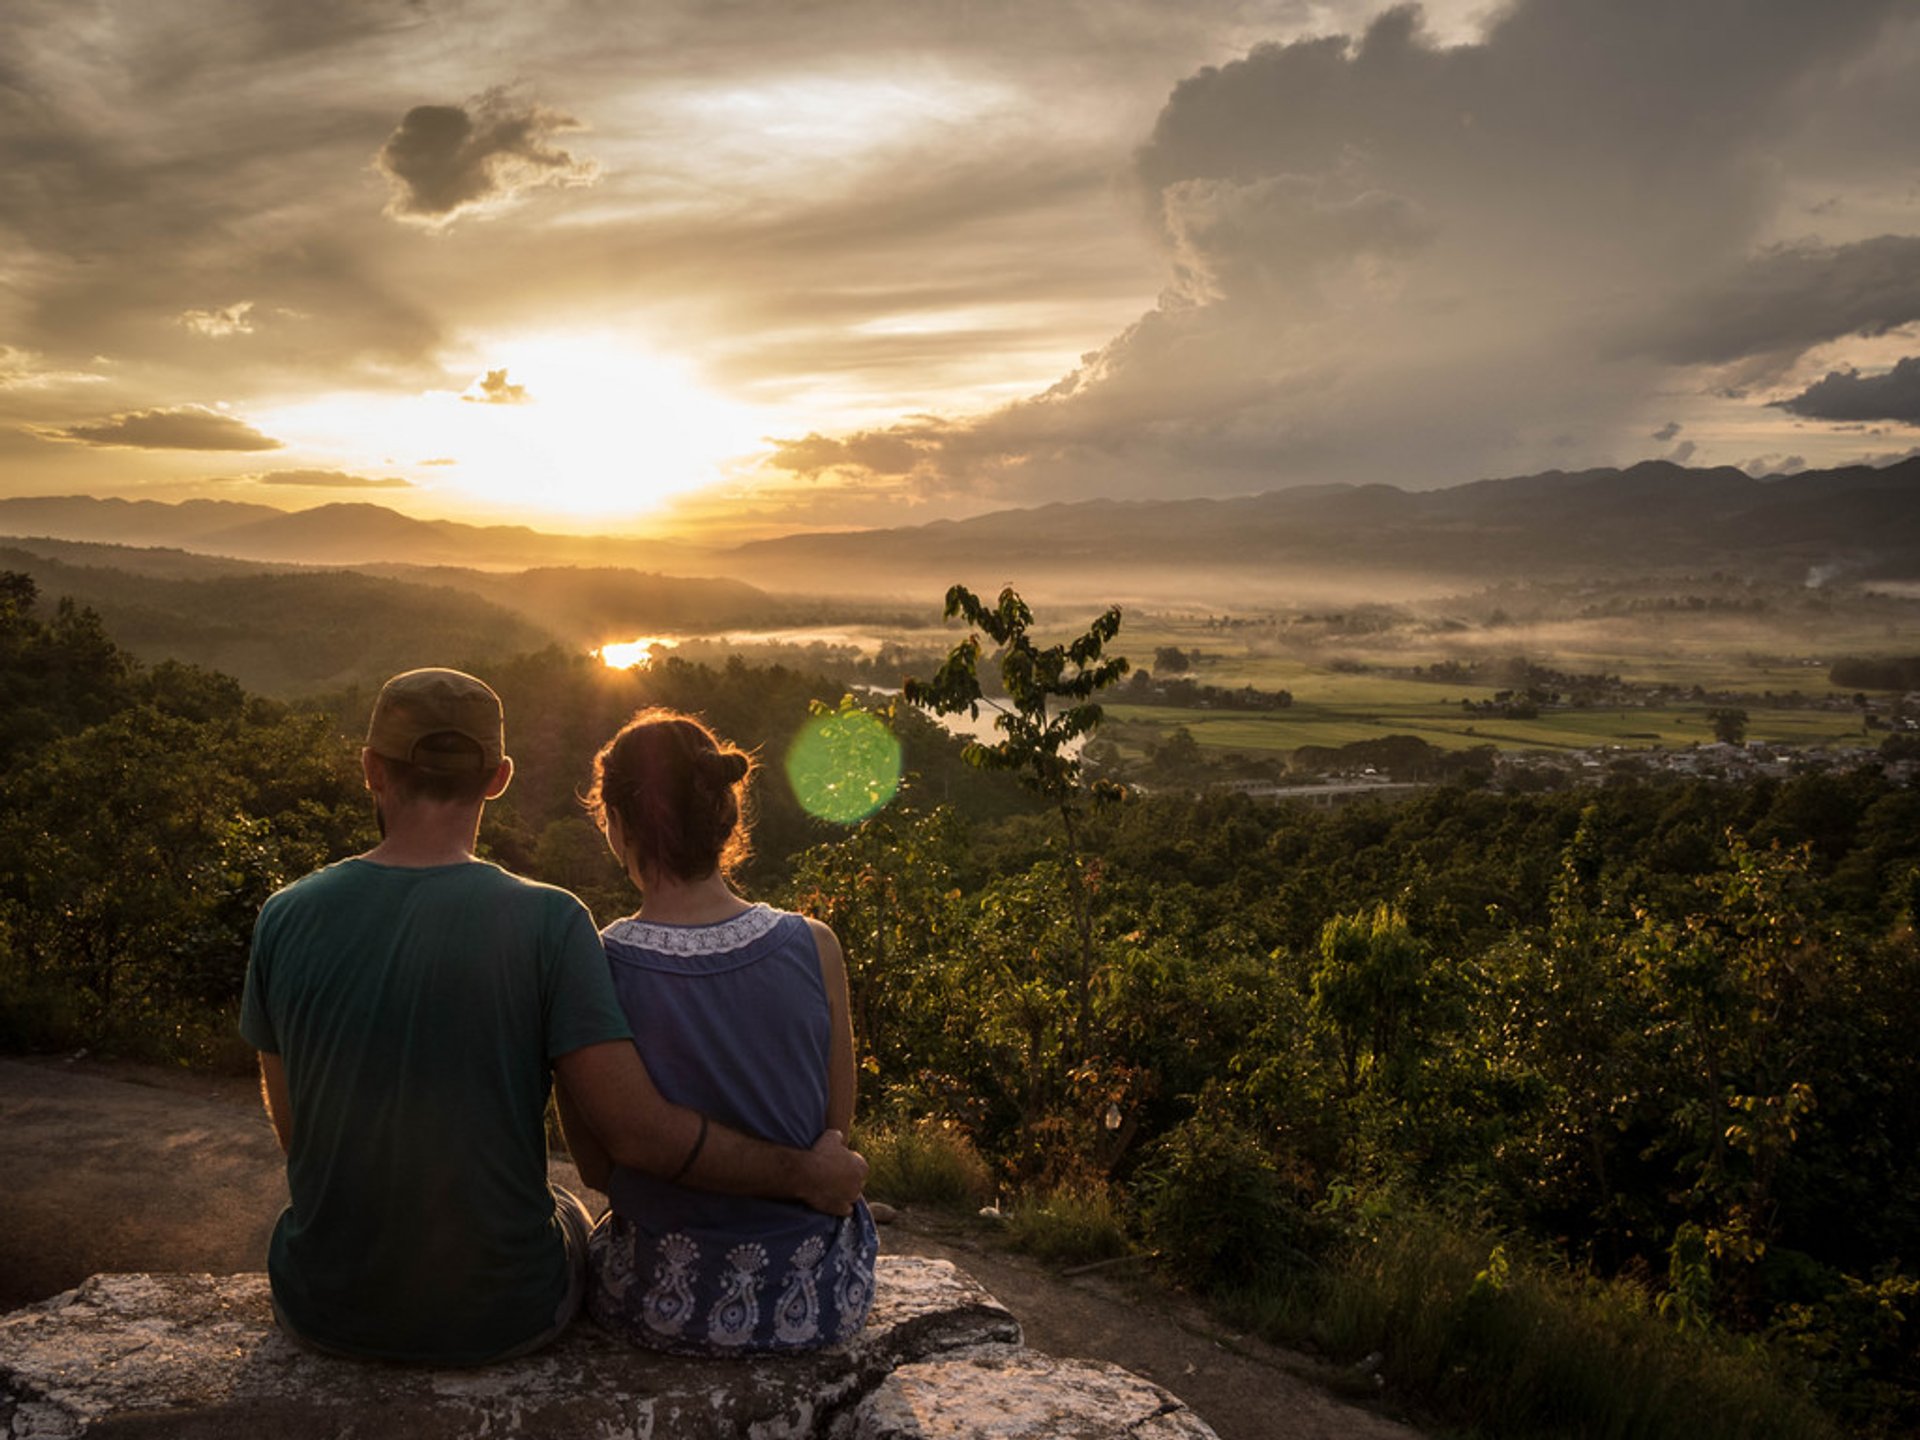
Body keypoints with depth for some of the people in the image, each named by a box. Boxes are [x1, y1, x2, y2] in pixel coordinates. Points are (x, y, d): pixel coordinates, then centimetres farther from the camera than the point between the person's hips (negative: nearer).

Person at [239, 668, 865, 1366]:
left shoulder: (286, 917, -10)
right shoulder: (547, 923, -20)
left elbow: (292, 1128, 3)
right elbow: (639, 1132, -22)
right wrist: (804, 1173, -9)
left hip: (325, 1309, 2)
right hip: (500, 1319, -2)